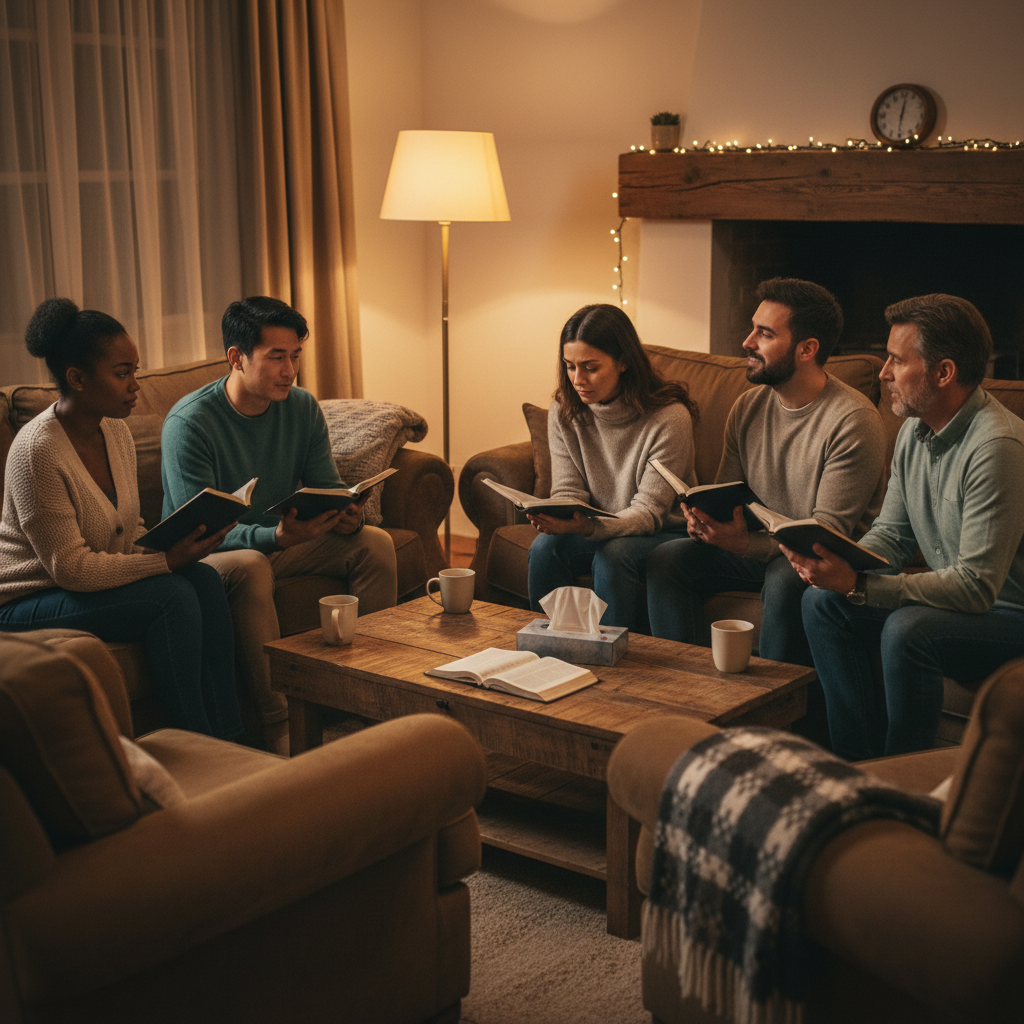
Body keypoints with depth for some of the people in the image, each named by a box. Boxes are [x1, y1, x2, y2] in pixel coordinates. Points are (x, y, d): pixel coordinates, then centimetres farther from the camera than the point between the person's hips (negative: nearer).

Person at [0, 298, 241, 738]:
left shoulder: (116, 431, 3)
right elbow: (70, 567, -24)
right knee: (172, 596, -26)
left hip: (99, 581, 8)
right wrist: (167, 560, -26)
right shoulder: (37, 450, -24)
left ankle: (226, 743, -14)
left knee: (203, 579, -17)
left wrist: (171, 542, -8)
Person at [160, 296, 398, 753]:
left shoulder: (303, 408, -2)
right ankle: (279, 727, -35)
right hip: (206, 554, -6)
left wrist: (348, 518, -25)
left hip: (281, 538, 6)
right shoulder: (188, 423, -21)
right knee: (250, 567, -39)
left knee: (374, 543, -13)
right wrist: (276, 536, -43)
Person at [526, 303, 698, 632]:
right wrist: (556, 517, -29)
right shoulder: (564, 412, -5)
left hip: (663, 532, -4)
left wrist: (590, 527, -40)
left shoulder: (669, 417, -21)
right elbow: (568, 491, -3)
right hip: (597, 527, 4)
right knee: (545, 547, -24)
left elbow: (648, 512, -21)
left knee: (613, 555, -33)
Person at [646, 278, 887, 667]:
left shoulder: (853, 421, -17)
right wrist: (704, 518, -13)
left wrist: (747, 545, -34)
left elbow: (829, 532, -20)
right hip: (753, 546, 6)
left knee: (784, 580, -37)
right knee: (668, 557, -16)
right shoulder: (747, 407, 5)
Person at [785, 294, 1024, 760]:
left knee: (907, 630, -32)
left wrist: (859, 584, -33)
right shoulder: (914, 430, 3)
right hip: (955, 596, 9)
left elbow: (977, 586, -30)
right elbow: (891, 534, 9)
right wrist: (837, 564, -14)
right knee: (823, 602, -3)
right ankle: (858, 762, 1)